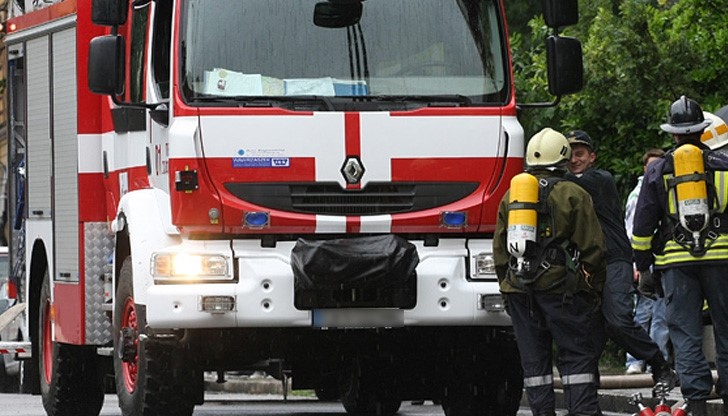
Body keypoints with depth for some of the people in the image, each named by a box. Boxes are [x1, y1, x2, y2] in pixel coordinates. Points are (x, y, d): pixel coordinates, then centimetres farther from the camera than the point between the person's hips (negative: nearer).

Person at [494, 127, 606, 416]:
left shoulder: (510, 197, 11)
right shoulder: (573, 195, -4)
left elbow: (500, 249, 14)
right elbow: (592, 247, -5)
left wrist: (507, 286, 21)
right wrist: (596, 285, 5)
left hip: (519, 287, 4)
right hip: (560, 285, -4)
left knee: (533, 357, 7)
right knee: (578, 353, -1)